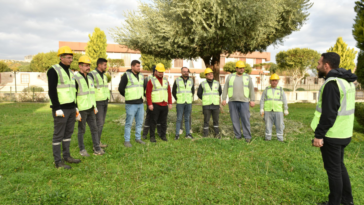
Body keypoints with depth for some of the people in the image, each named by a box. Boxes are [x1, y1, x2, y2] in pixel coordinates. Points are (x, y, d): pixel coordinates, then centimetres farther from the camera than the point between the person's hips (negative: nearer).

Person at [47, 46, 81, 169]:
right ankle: (58, 161, 7)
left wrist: (75, 106, 18)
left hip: (71, 108, 8)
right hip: (61, 108, -8)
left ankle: (67, 156, 25)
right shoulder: (54, 70, -9)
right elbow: (52, 91, -15)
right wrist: (57, 108, -19)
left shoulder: (70, 72, 16)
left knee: (68, 132, 14)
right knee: (58, 134, -1)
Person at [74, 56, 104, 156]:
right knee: (82, 130, 5)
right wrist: (76, 111, -16)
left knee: (94, 128, 8)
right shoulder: (76, 78, -12)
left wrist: (95, 107, 19)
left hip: (90, 109, 7)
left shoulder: (90, 78, 12)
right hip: (81, 110, -7)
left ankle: (97, 148, 15)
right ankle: (82, 149, 19)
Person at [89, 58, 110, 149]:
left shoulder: (104, 75, 15)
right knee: (99, 123, -10)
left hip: (105, 102, 8)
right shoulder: (92, 74, -12)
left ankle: (98, 142, 21)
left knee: (101, 123, 11)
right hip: (97, 103, -8)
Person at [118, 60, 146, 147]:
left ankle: (138, 138, 27)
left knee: (139, 122, 13)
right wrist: (128, 96, 6)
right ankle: (127, 140, 10)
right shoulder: (126, 75, -7)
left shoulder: (141, 76, 13)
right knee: (129, 123, 0)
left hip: (140, 103, 6)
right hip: (131, 104, -6)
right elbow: (121, 88, -4)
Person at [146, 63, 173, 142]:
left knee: (164, 121, 9)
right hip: (155, 105, -4)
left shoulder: (166, 81, 12)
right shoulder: (151, 81, -3)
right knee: (153, 121, 1)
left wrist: (170, 103, 6)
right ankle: (152, 136, 10)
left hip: (164, 105, 4)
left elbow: (169, 92, 12)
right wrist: (150, 104, -13)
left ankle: (163, 135, 20)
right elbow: (148, 93, -7)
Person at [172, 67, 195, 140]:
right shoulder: (177, 80, -1)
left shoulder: (191, 80, 8)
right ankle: (177, 134, 7)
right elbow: (173, 91, 7)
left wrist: (191, 98, 10)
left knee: (187, 119, 9)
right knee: (179, 119, 0)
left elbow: (193, 91, 20)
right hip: (180, 103, -3)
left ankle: (188, 134, 16)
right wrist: (177, 99, 3)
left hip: (189, 103, 3)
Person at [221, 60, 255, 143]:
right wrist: (224, 99, -1)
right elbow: (225, 88, 6)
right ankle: (238, 136, 14)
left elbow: (251, 89, 5)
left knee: (245, 119, -4)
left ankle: (247, 136, 4)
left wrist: (252, 100, -1)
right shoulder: (230, 76, 7)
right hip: (232, 102, 1)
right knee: (235, 120, 4)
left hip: (244, 102, -1)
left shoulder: (247, 77, 6)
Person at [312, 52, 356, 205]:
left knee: (333, 169, 4)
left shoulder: (332, 83, -20)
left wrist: (318, 135, -20)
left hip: (332, 135, -10)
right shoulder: (347, 81, 11)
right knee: (339, 166, 22)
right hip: (343, 133, 10)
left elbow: (328, 114, -25)